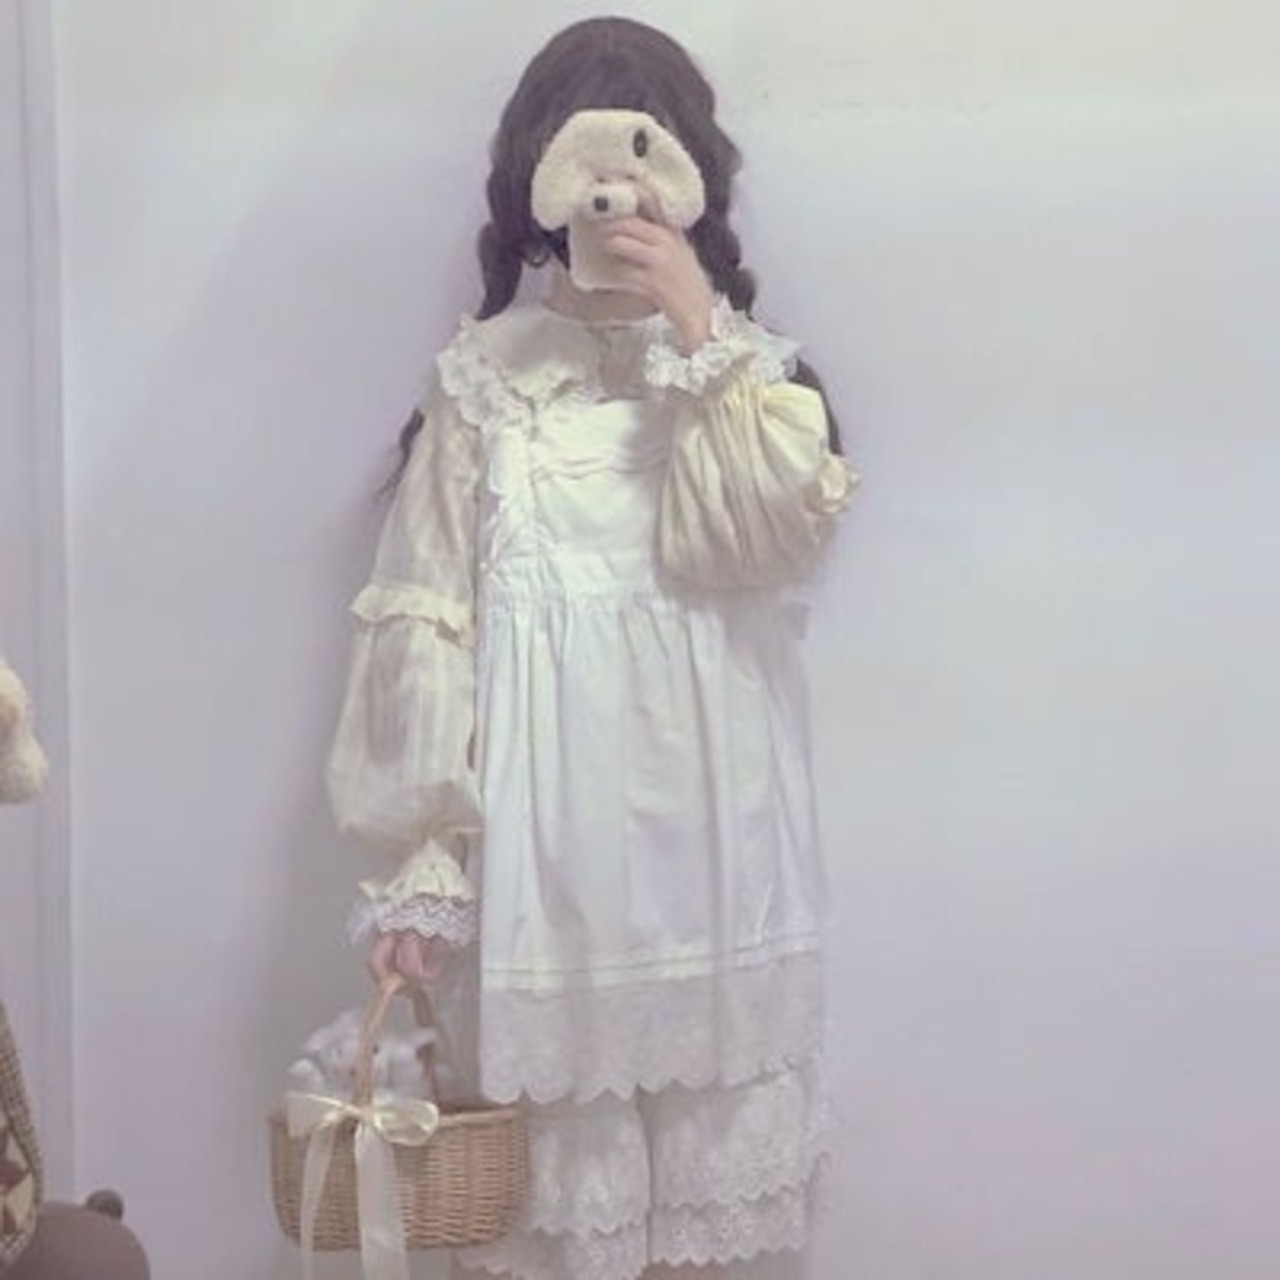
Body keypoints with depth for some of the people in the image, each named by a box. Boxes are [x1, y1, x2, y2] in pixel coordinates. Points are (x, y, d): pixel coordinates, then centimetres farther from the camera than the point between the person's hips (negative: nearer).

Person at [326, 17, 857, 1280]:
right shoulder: (483, 377, 0)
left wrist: (700, 333, -17)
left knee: (693, 1119, 11)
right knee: (549, 1108, 5)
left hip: (705, 816, 2)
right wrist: (420, 859, -6)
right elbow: (429, 618, -2)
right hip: (544, 821, -1)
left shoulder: (746, 362, 5)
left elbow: (776, 532, -13)